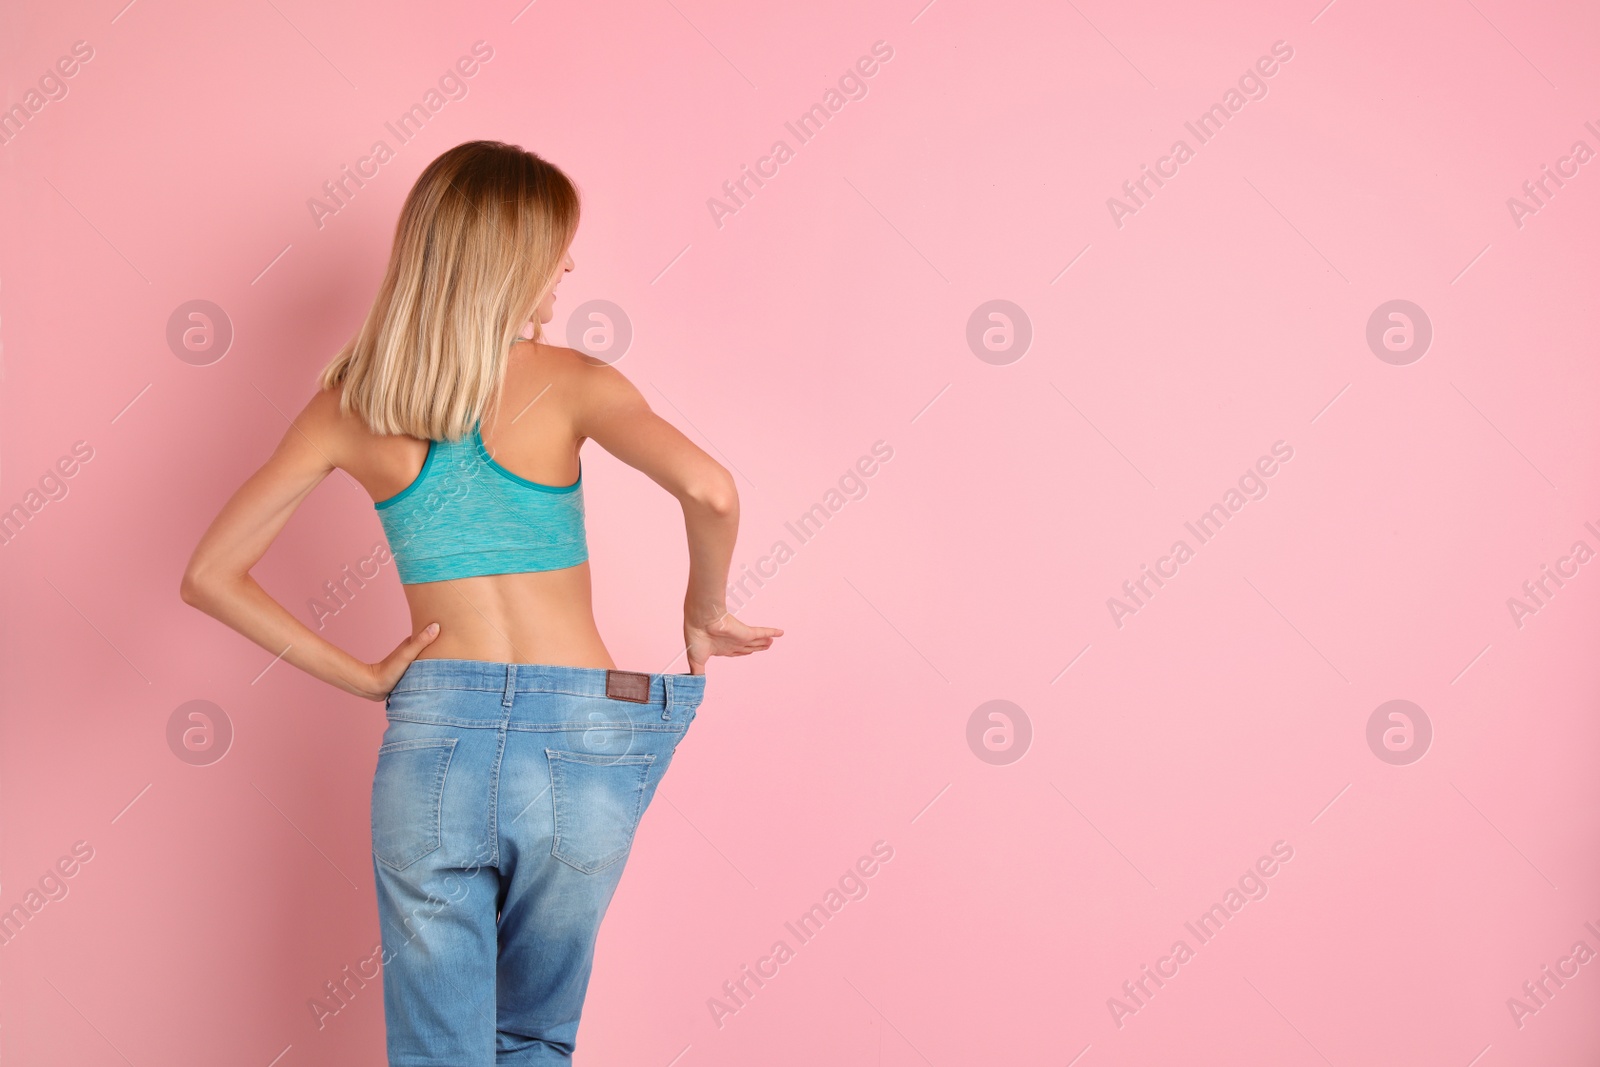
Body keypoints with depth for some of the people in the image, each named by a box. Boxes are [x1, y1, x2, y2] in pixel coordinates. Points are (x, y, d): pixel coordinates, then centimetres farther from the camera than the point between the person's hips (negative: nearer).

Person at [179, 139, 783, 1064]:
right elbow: (709, 489, -23)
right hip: (576, 741, -1)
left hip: (431, 739, 2)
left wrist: (360, 676, 5)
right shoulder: (567, 382, -6)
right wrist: (707, 613, -5)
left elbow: (211, 577, 3)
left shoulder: (349, 406, 4)